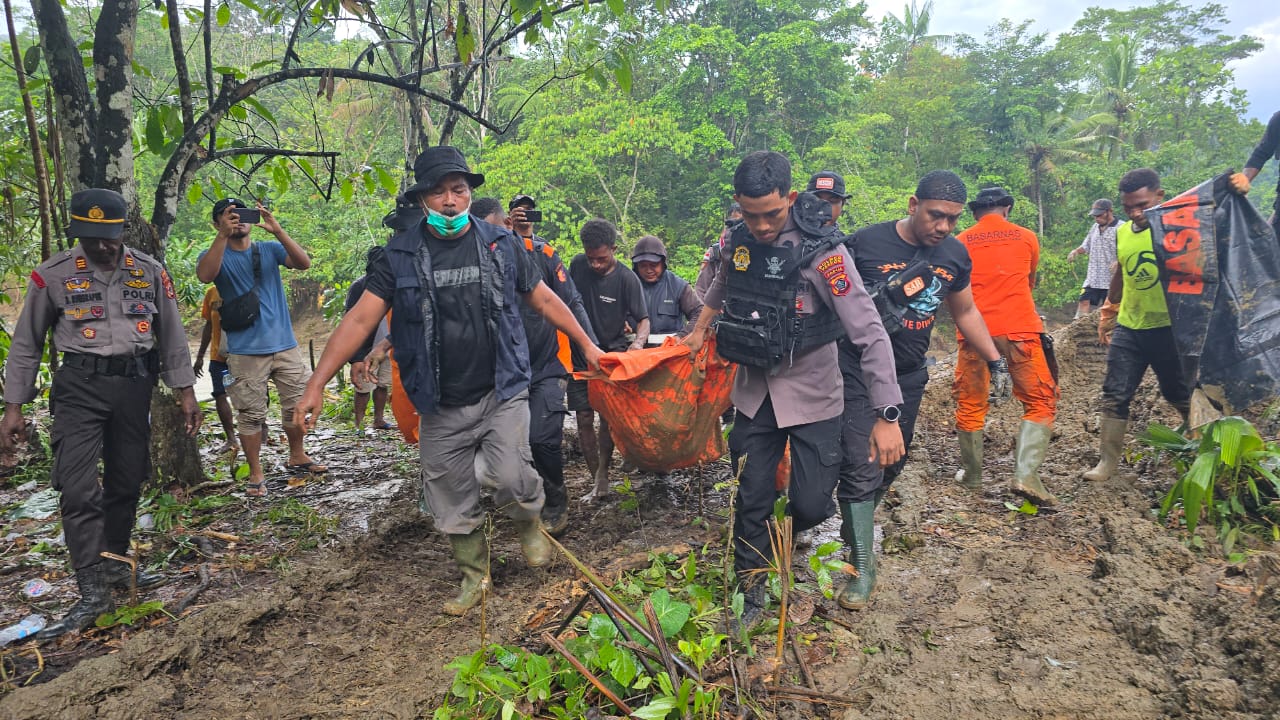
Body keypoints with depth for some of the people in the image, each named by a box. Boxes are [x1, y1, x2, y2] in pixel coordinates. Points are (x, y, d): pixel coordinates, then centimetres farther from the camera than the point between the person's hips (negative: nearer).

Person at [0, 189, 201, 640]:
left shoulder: (151, 272, 4)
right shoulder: (52, 275, -2)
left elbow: (172, 337, 10)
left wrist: (186, 392, 8)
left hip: (135, 384, 3)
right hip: (80, 386, -2)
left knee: (126, 484, 11)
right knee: (78, 489, -11)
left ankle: (116, 567, 30)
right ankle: (93, 594, -3)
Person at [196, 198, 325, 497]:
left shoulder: (270, 249, 8)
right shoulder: (216, 255, 4)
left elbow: (304, 263, -10)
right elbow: (205, 275, -20)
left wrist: (277, 230, -22)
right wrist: (223, 236, -28)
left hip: (284, 345, 3)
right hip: (245, 351, -2)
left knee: (298, 404, 9)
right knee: (251, 414, 0)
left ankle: (297, 457, 29)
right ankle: (256, 473, 12)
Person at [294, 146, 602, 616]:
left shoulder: (501, 244, 0)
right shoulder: (399, 256, -2)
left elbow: (545, 299, 9)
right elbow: (361, 319, -6)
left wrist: (586, 345, 10)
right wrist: (317, 384, -13)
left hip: (502, 393, -1)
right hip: (441, 406, 1)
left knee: (510, 478, -17)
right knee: (453, 502, 10)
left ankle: (529, 523, 17)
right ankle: (474, 576, 33)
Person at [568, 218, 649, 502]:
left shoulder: (626, 278, -13)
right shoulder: (577, 266, -3)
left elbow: (643, 319, -11)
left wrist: (638, 342, -31)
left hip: (612, 354, -3)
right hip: (580, 354, 3)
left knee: (608, 416, -10)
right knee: (584, 419, 1)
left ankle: (602, 476, -3)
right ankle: (598, 482, 7)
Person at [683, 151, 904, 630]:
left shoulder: (822, 250, -22)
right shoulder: (738, 240, -6)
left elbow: (870, 334, -24)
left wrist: (887, 417, -26)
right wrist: (699, 329, 23)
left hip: (811, 395, -4)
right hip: (754, 392, 4)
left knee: (811, 504, -4)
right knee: (752, 500, 7)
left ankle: (793, 530, 33)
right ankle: (750, 593, 25)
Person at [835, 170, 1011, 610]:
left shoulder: (955, 254, 0)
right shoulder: (865, 243, -16)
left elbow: (965, 312, 13)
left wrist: (995, 361, 11)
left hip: (909, 375, 5)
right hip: (859, 370, -5)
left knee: (891, 463, 14)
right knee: (861, 467, -10)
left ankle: (855, 526, 38)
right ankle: (862, 567, 0)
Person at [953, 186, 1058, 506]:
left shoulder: (961, 242, 9)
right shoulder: (1026, 237, 10)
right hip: (1018, 329, -1)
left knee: (970, 404, 13)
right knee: (1041, 401, 6)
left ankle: (972, 475, 21)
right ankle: (1026, 474, -9)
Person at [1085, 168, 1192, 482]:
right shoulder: (1122, 232, 6)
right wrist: (1107, 314, 24)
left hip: (1169, 328, -4)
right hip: (1127, 328, 4)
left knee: (1181, 396, 12)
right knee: (1114, 395, 1)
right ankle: (1107, 462, 7)